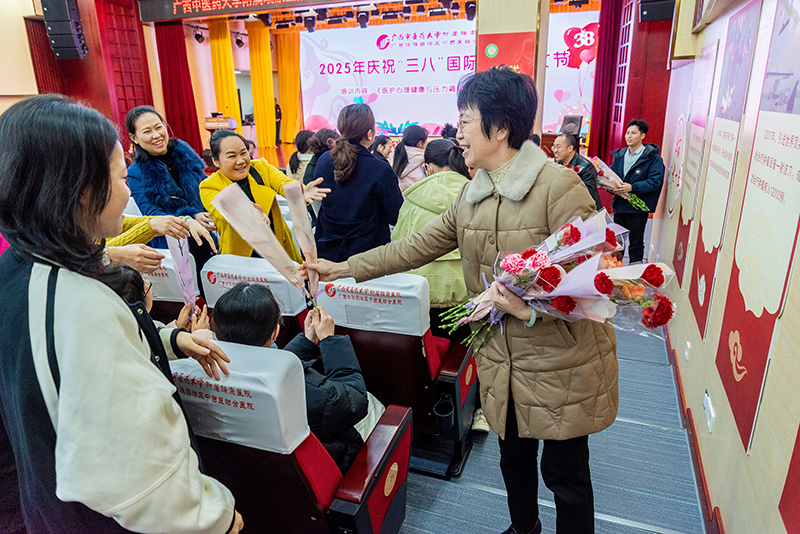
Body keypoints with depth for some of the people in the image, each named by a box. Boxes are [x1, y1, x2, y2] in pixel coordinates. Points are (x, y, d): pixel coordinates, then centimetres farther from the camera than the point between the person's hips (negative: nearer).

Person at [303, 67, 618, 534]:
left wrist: (532, 309, -32)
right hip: (502, 362, 6)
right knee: (514, 458, 24)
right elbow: (419, 245, 7)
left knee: (565, 474, 12)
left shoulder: (559, 186, -18)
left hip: (562, 366, -6)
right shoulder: (472, 194, 5)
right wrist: (344, 268, 6)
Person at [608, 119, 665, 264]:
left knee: (636, 243, 4)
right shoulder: (619, 155, 10)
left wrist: (632, 187, -25)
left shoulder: (653, 158, -8)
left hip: (638, 208, -5)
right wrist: (612, 187, -6)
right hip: (619, 206, 6)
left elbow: (655, 181, -15)